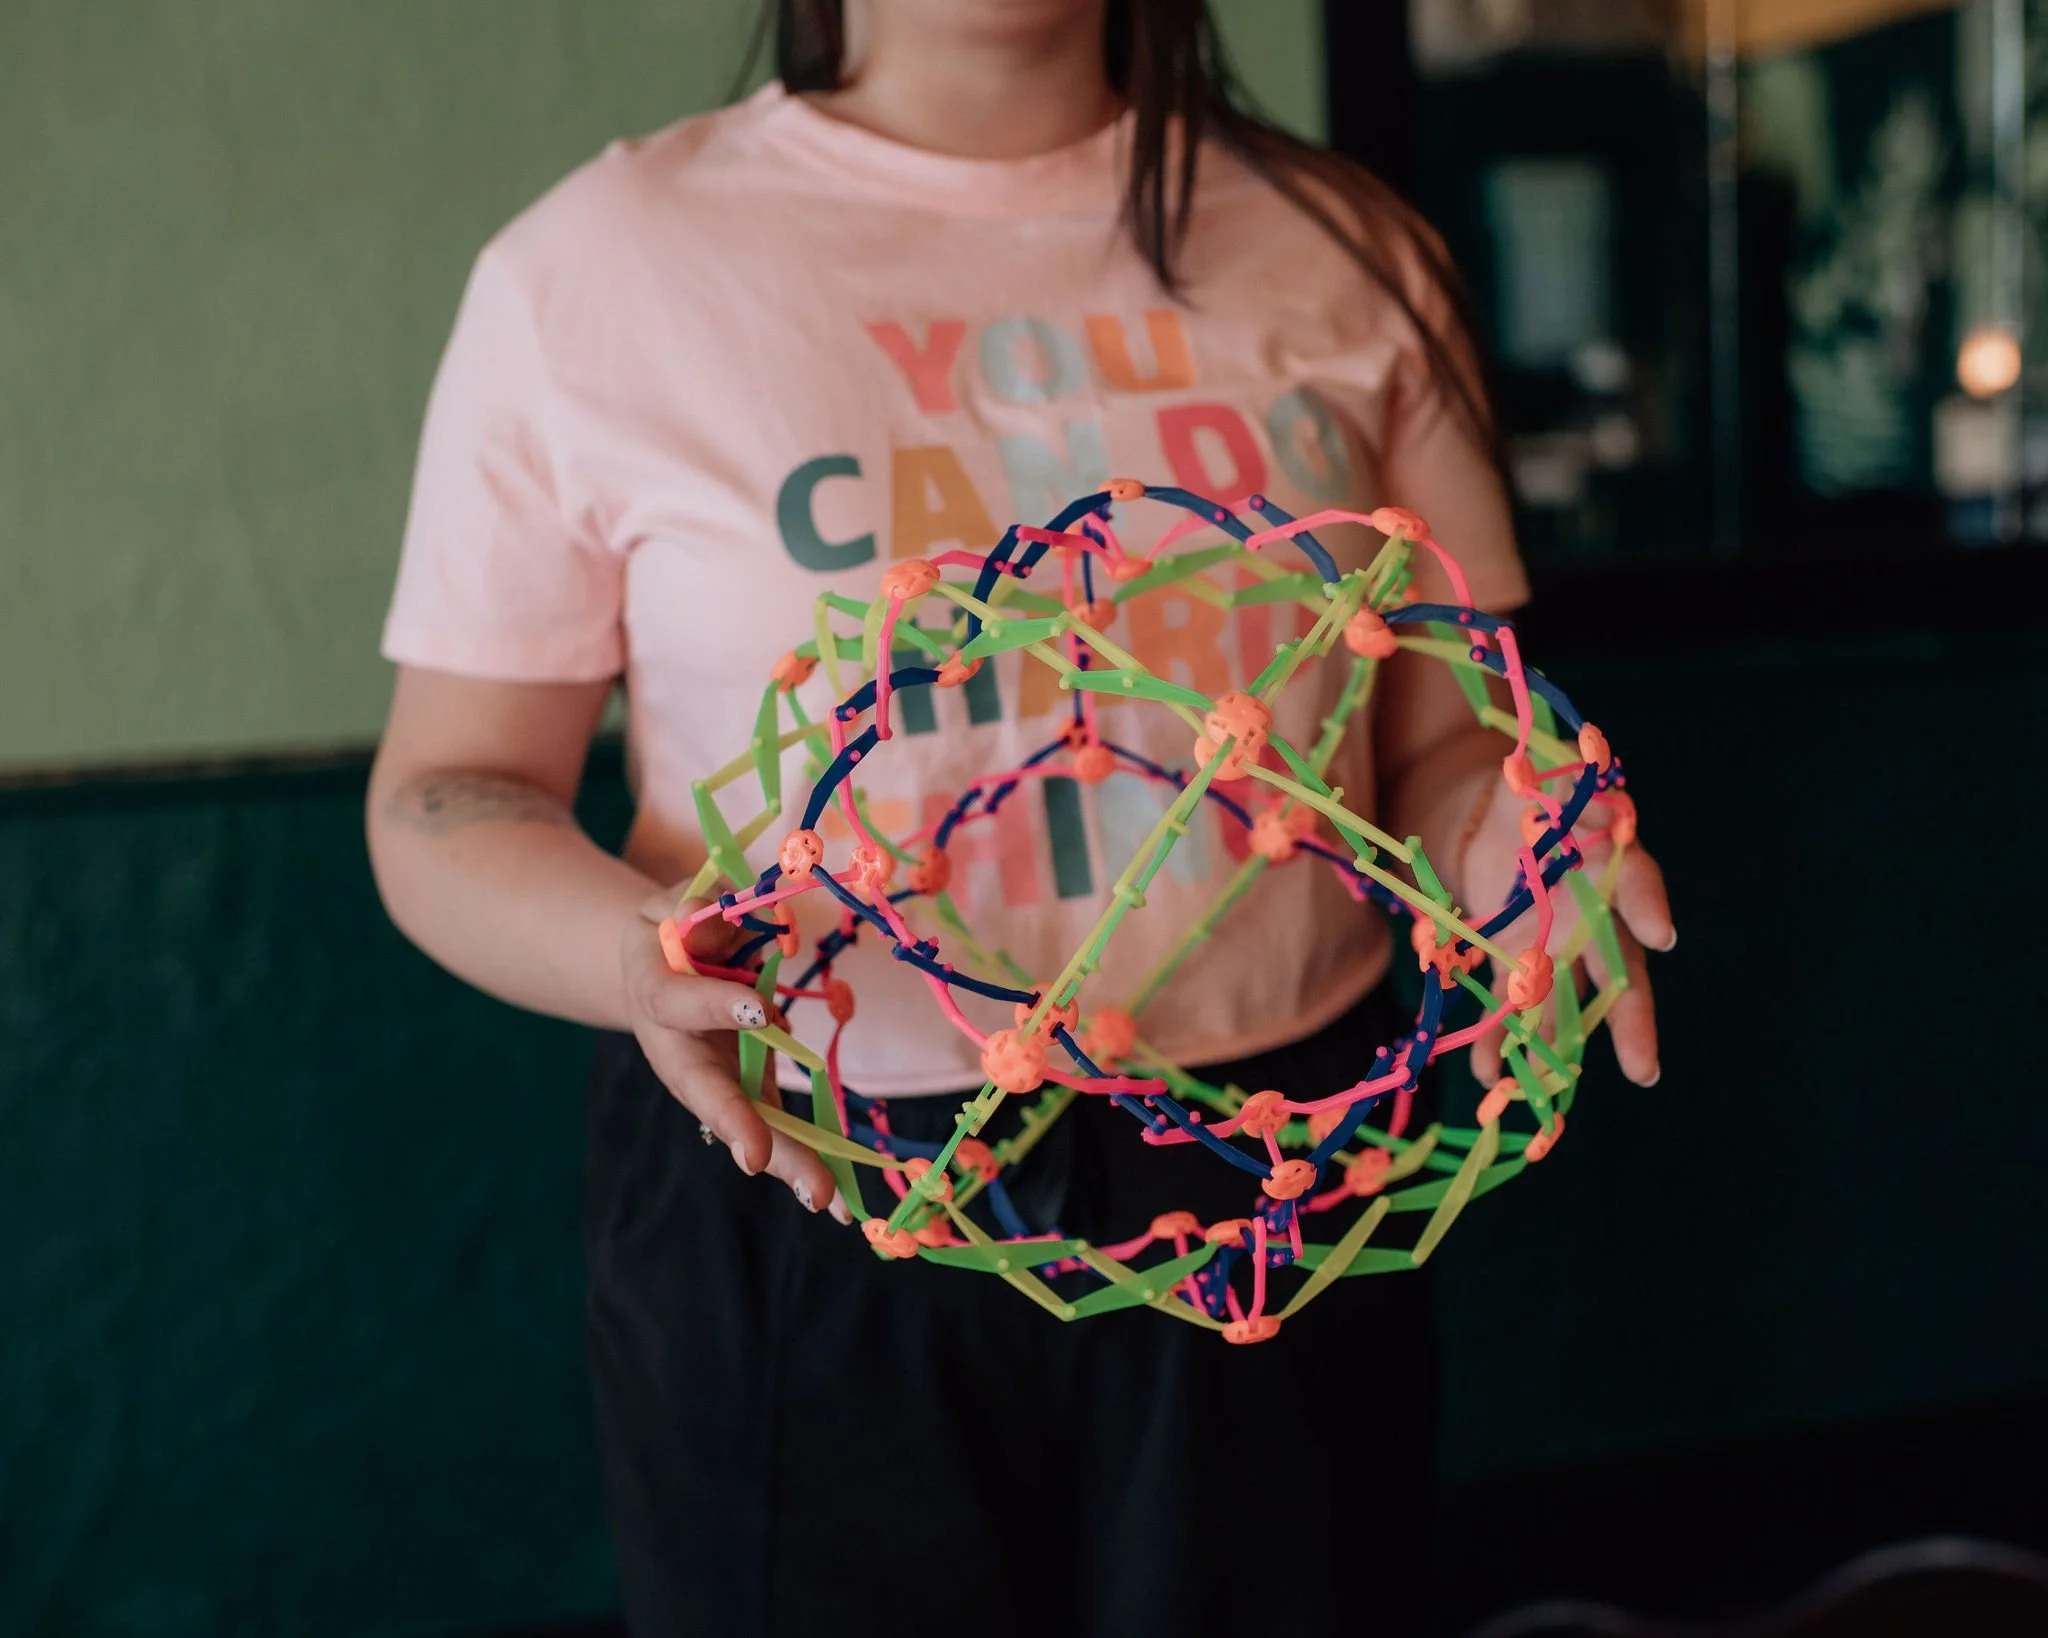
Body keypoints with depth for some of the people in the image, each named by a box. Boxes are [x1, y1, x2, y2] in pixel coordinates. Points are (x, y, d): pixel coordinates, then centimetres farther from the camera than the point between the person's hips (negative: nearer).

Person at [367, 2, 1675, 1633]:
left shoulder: (1341, 248, 4)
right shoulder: (592, 270, -3)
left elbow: (1438, 736, 7)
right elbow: (447, 794, -3)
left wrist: (1505, 842, -15)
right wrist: (642, 951, -23)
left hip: (1279, 1181, 2)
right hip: (800, 1205, -2)